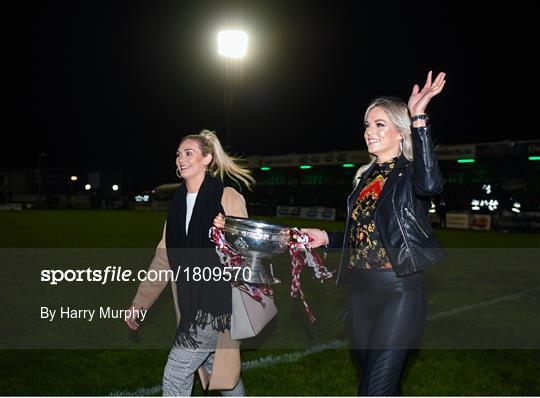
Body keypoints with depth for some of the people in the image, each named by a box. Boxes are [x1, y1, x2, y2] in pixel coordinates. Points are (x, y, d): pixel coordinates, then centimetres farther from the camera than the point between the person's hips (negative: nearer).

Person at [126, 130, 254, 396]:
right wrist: (139, 302, 13)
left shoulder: (228, 199, -10)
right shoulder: (179, 204, 10)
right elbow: (163, 259, 13)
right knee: (219, 371, 18)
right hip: (191, 305, 7)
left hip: (217, 302, -7)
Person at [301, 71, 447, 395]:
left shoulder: (410, 174, -7)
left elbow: (430, 186, -33)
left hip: (398, 293, -8)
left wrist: (419, 118, -30)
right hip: (360, 292, 8)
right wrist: (326, 238, 8)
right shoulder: (366, 177, 14)